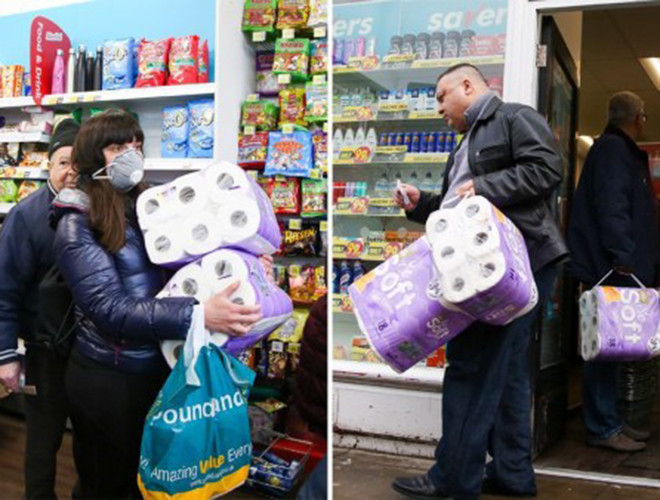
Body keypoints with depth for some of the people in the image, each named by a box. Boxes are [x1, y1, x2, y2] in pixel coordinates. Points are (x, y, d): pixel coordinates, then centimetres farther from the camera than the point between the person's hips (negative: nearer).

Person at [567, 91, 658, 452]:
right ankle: (602, 428, -1)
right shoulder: (614, 149, -9)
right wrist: (624, 260, -24)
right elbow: (611, 207, -20)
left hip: (614, 269, 10)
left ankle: (608, 421, 20)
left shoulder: (618, 149, 23)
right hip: (611, 269, -10)